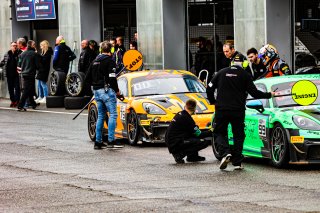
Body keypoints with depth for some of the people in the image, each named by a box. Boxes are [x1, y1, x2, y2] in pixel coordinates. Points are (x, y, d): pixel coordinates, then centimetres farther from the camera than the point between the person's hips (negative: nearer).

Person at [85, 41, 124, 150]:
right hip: (107, 90, -8)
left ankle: (98, 142, 12)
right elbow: (112, 78, -16)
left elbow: (87, 79, 17)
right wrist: (117, 91, -7)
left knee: (100, 116, 13)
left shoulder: (94, 62, 15)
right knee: (113, 114, -7)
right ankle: (111, 141, -14)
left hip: (97, 91, 8)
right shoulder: (109, 61, -8)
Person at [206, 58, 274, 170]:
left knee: (219, 133, 12)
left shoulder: (222, 72, 6)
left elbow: (210, 88, 6)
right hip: (238, 110, -1)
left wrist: (213, 101, 21)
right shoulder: (245, 75, -1)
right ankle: (237, 162, 7)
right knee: (238, 135, 11)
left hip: (221, 110, 1)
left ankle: (225, 153, -14)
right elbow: (254, 93, -5)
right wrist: (269, 95, 9)